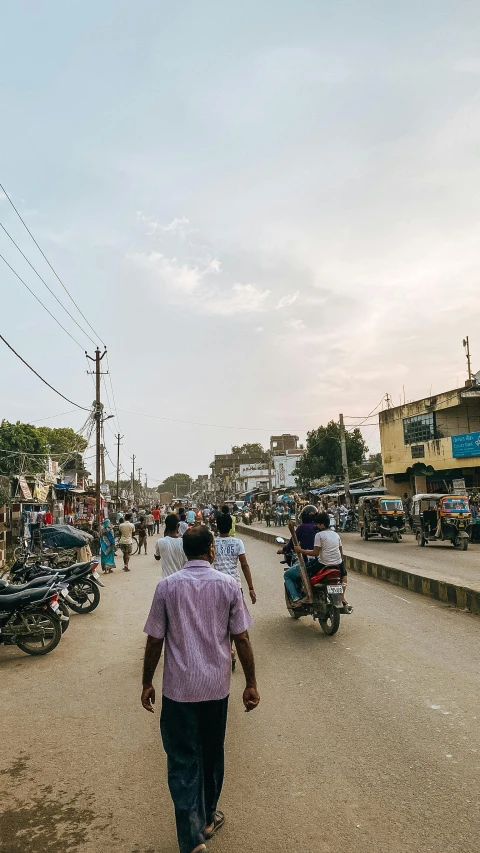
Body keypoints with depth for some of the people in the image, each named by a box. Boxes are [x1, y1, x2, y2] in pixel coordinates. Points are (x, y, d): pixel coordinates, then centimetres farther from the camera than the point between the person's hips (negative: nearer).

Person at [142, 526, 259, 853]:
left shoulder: (167, 586, -8)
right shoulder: (228, 584, -8)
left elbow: (154, 641, -5)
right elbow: (242, 638, -6)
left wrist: (147, 682, 7)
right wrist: (251, 684, 3)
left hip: (178, 688, -1)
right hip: (216, 686, 1)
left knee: (183, 761, 10)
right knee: (212, 756, 21)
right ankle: (207, 819, 39)